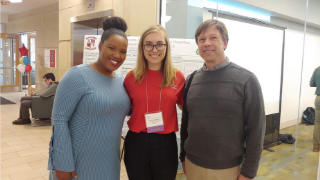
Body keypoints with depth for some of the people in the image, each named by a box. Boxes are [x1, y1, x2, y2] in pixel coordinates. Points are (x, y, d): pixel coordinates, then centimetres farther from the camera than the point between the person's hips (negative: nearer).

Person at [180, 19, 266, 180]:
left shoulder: (246, 80, -9)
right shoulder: (191, 80, 1)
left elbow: (256, 128, -9)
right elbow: (185, 123, 7)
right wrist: (183, 157, 10)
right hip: (193, 165, 3)